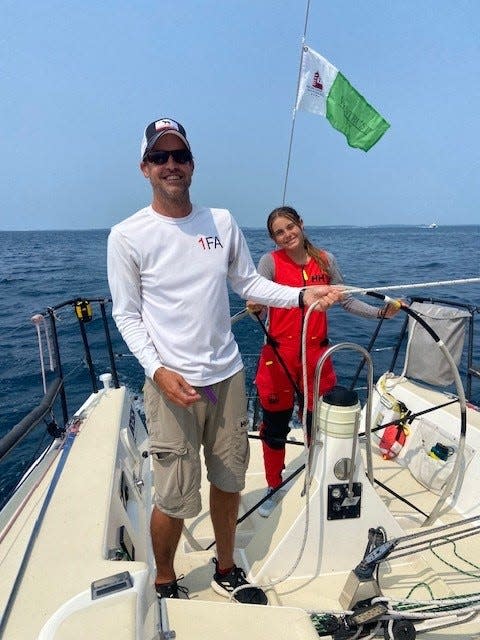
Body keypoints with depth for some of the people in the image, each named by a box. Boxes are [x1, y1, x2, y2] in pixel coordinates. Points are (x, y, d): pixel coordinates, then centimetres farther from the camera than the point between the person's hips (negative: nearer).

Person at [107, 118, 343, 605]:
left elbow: (249, 283, 9)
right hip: (171, 382, -4)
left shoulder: (222, 222, 5)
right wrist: (157, 370, -17)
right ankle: (165, 584, 37)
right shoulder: (127, 235, -6)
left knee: (229, 482, 18)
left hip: (227, 376, 5)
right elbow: (127, 314, -4)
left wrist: (301, 296, -5)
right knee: (175, 499, 6)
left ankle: (226, 572, 44)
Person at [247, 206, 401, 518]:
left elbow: (346, 300, 6)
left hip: (316, 354, 2)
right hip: (278, 356, -2)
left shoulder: (325, 260, 3)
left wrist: (381, 312, -5)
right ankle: (274, 487, 35)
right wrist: (255, 307, -40)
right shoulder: (270, 262, -5)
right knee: (275, 428, 11)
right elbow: (256, 297, -17)